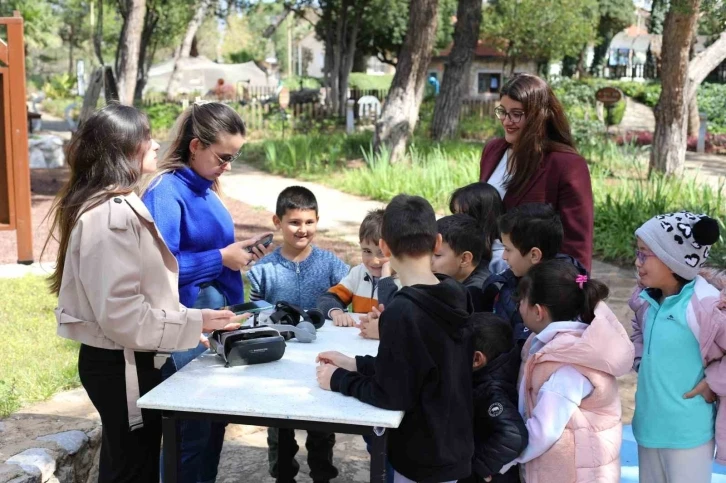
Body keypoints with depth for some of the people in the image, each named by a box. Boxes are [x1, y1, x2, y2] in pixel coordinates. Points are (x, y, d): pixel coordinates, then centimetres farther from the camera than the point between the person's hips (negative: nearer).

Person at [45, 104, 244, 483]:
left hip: (120, 360, 10)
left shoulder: (117, 206, 11)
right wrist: (194, 322, -19)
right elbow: (119, 312, -26)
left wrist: (190, 322, 12)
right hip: (122, 365, -10)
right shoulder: (111, 214, -22)